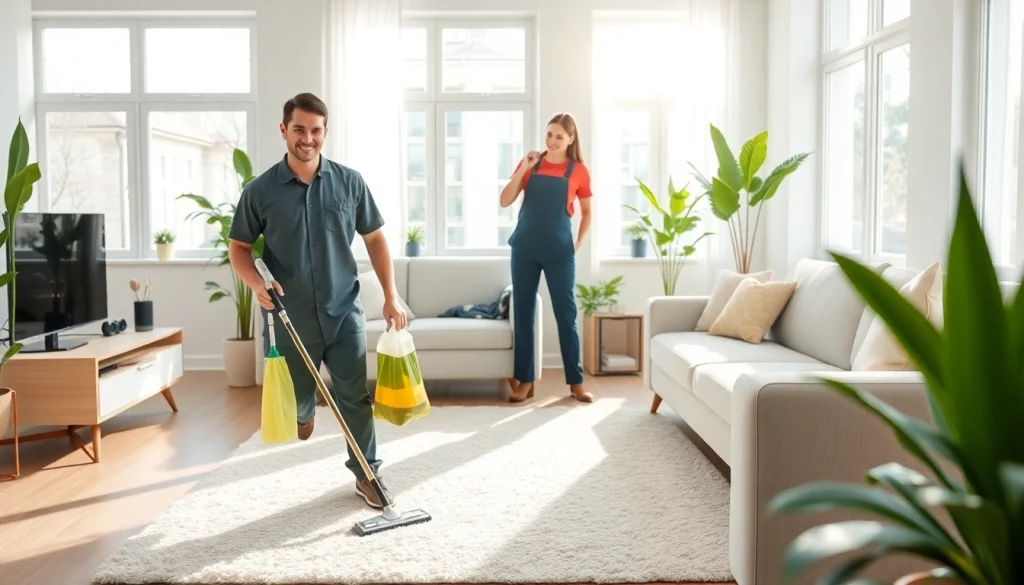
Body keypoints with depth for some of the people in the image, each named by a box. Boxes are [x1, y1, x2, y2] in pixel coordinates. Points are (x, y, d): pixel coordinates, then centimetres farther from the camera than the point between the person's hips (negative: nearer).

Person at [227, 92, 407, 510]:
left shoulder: (349, 182, -1)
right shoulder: (260, 190, -4)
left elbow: (374, 239, 5)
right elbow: (239, 247, 4)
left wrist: (391, 296, 0)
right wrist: (256, 283, -17)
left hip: (344, 312, 0)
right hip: (289, 317, 0)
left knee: (355, 397, 2)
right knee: (295, 397, 15)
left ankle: (366, 473, 17)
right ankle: (304, 408, 52)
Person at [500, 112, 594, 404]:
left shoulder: (578, 171, 2)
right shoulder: (530, 163, 6)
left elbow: (586, 213, 12)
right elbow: (504, 202, -1)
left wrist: (577, 244, 2)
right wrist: (523, 169, -9)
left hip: (559, 250, -2)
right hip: (525, 248, 2)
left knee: (566, 314, 1)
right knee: (523, 313, 4)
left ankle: (576, 382, 9)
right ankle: (524, 380, 11)